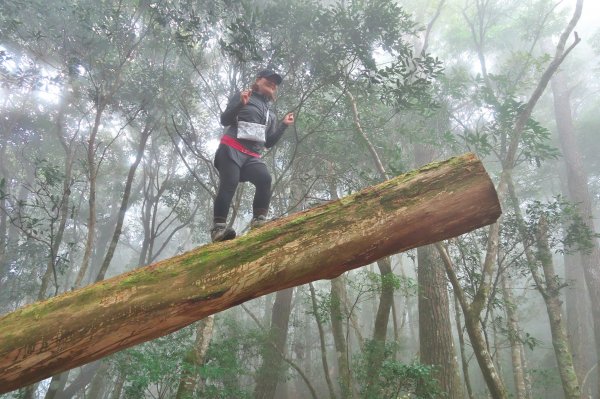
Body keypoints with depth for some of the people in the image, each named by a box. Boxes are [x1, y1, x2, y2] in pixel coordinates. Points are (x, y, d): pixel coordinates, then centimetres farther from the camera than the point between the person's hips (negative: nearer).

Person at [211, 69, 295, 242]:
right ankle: (218, 228, -27)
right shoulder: (242, 97, 13)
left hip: (252, 156, 5)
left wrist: (283, 125, 13)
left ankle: (259, 219, -28)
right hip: (231, 150, -4)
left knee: (265, 178, -25)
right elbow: (224, 120, 2)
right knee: (229, 185, -21)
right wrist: (240, 104, -13)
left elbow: (269, 143, 22)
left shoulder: (271, 114, 29)